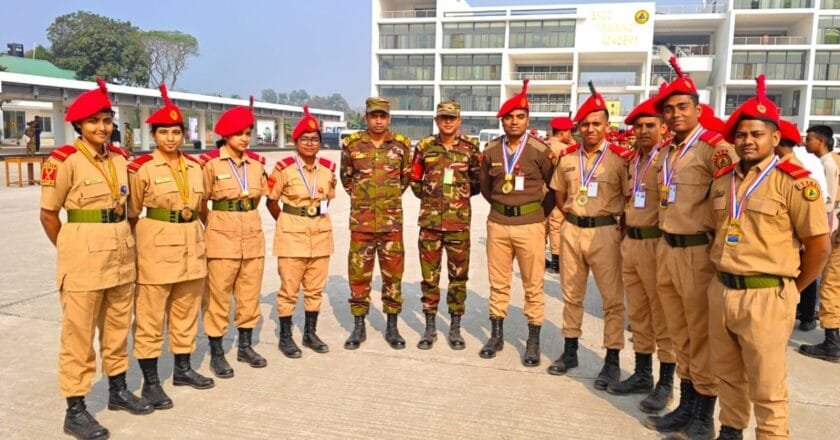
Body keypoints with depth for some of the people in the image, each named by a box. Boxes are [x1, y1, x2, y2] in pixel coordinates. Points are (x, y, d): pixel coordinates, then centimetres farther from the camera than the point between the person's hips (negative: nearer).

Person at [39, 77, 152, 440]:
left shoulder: (119, 158, 7)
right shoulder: (63, 160, -10)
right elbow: (48, 215, -4)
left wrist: (121, 241, 15)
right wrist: (70, 251, 3)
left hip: (121, 253, 6)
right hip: (84, 256, -6)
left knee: (118, 327, 16)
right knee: (78, 334, 3)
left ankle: (118, 390, 32)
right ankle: (75, 411, 13)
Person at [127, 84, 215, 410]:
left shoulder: (195, 166, 7)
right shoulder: (141, 168, -8)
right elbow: (132, 214, -1)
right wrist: (138, 245, 1)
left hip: (191, 245, 6)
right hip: (157, 246, -5)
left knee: (186, 312, 15)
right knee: (150, 316, 3)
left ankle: (183, 369, 29)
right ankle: (150, 381, 13)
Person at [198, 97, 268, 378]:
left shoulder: (257, 162, 6)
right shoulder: (210, 163, -8)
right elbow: (201, 204, -1)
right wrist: (214, 228, 6)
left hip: (253, 235, 5)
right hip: (222, 237, -5)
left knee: (250, 294, 11)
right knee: (218, 296, 3)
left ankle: (245, 346, 26)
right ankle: (216, 354, 14)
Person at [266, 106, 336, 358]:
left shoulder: (328, 168, 3)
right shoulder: (284, 168, -9)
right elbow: (271, 201, 1)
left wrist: (318, 219, 11)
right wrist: (286, 223, 5)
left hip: (321, 232, 4)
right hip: (292, 233, -4)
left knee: (316, 287, 12)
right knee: (289, 288, 3)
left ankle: (310, 333, 27)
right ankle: (285, 337, 17)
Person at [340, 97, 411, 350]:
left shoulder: (401, 144, 1)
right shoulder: (351, 144, -1)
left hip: (392, 221, 0)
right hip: (361, 220, 0)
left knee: (393, 273, 6)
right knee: (358, 273, 5)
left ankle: (392, 327, 19)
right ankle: (359, 327, 19)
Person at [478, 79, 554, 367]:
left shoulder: (540, 151, -6)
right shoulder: (491, 151, 4)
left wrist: (541, 213, 8)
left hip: (530, 225, -3)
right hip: (498, 223, 3)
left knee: (533, 286, 4)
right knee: (498, 283, 11)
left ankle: (533, 341, 17)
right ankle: (496, 335, 24)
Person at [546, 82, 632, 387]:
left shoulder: (619, 157, -7)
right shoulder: (567, 158, 7)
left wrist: (620, 227, -7)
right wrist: (573, 217, 9)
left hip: (605, 232, -4)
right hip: (571, 230, 5)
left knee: (612, 299, 2)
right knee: (571, 294, 13)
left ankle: (612, 361, 12)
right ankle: (570, 351, 27)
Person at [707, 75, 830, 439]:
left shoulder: (793, 180, -10)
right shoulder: (722, 180, 8)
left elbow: (819, 244, -8)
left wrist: (791, 288, 1)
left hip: (765, 296, -6)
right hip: (721, 290, 6)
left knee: (766, 389, 3)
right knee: (727, 375, 20)